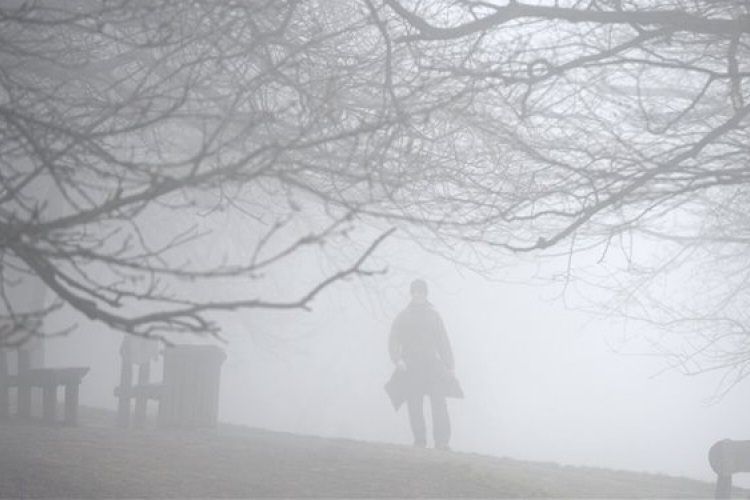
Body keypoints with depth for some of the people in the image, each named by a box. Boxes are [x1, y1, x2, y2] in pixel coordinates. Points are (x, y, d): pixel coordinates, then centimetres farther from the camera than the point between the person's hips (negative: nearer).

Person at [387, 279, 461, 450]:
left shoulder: (434, 316, 14)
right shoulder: (403, 317, 9)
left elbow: (443, 341, 13)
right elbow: (393, 341, 4)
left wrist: (449, 365, 6)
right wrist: (397, 360, -13)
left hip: (432, 365, 0)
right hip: (411, 367, 0)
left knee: (439, 402, -11)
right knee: (415, 406, -2)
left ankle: (442, 442, -14)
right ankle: (420, 441, 7)